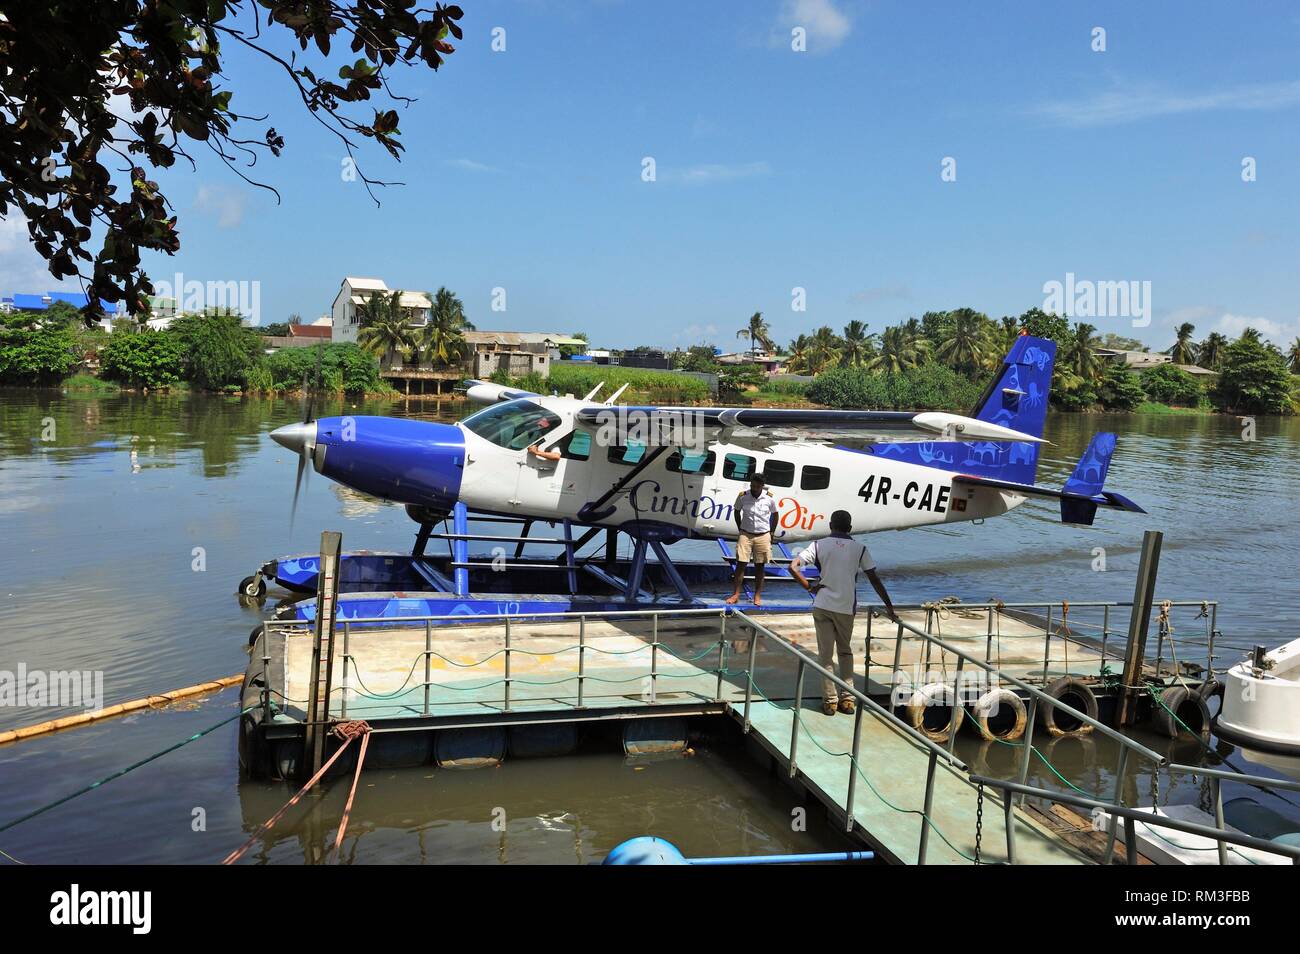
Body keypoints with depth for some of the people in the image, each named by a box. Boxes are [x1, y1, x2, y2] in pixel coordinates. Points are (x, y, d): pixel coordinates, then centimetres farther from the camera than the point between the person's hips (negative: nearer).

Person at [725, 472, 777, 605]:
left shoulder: (769, 497, -7)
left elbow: (774, 514, 8)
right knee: (741, 564, -3)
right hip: (745, 534, 0)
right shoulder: (743, 496, -8)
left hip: (763, 536, 0)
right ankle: (736, 594, 3)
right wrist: (740, 529, 7)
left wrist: (771, 532, 6)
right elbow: (737, 512, 10)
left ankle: (757, 596, 11)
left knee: (759, 566, 5)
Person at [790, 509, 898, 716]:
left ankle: (829, 701, 9)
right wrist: (889, 607, 6)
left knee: (825, 654, 8)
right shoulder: (860, 548, 2)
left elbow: (793, 567, -10)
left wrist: (809, 587, 0)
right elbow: (874, 579, 2)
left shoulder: (819, 545, 0)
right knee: (845, 651, 19)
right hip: (846, 608, 1)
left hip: (823, 606, -1)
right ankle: (847, 698, 16)